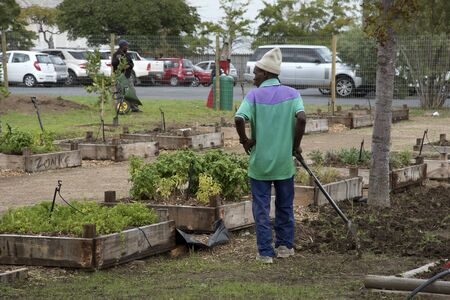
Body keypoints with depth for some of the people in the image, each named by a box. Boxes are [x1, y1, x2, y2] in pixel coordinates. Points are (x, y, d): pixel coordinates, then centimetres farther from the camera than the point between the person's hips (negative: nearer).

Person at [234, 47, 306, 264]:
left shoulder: (254, 94, -8)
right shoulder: (291, 93, -2)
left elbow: (239, 119, -22)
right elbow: (301, 118, -16)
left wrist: (244, 140, -6)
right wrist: (296, 145, -4)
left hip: (260, 162, -2)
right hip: (284, 161, 2)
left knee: (261, 208, 5)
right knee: (285, 206, 17)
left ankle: (265, 252, 5)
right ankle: (285, 246, 25)